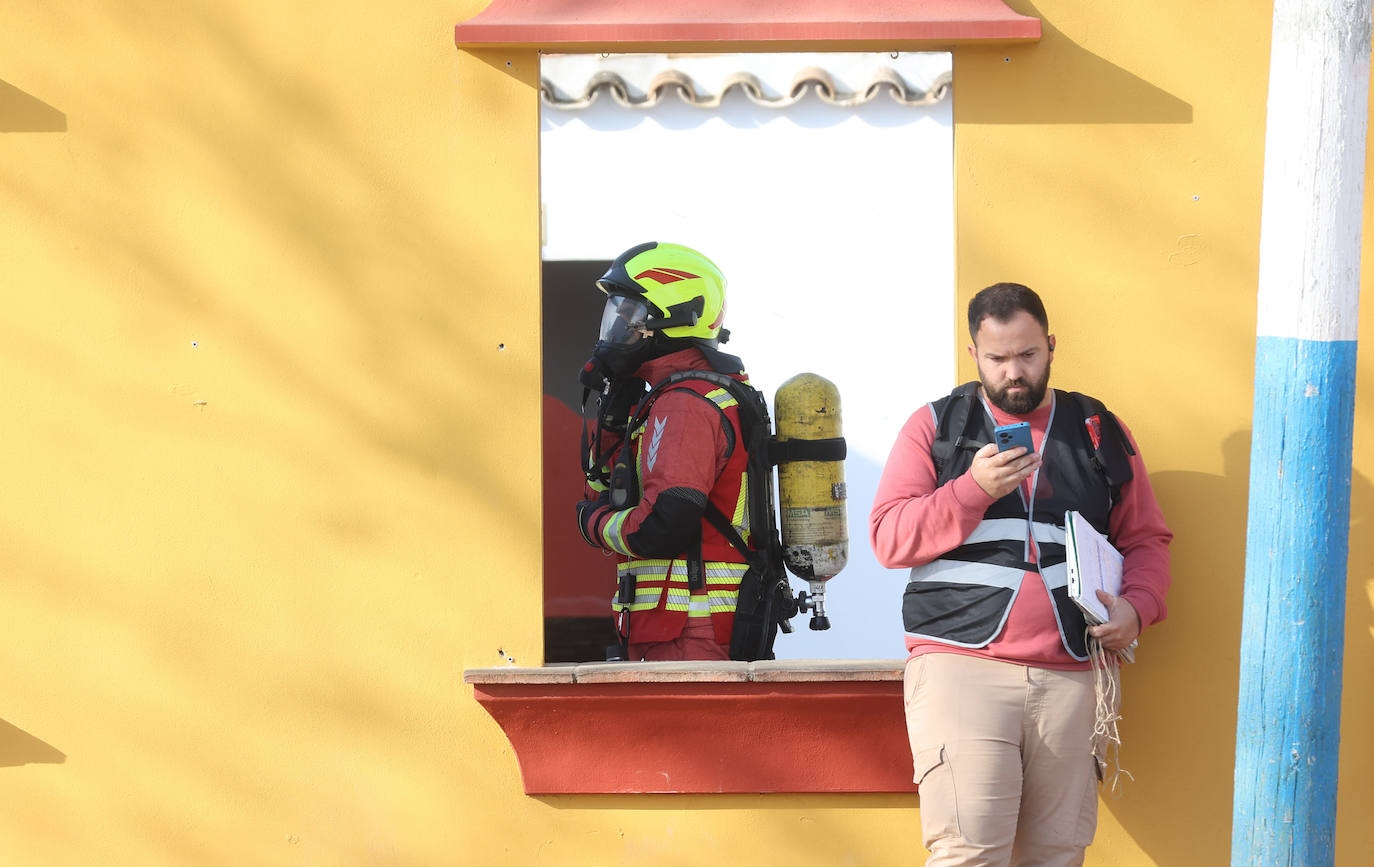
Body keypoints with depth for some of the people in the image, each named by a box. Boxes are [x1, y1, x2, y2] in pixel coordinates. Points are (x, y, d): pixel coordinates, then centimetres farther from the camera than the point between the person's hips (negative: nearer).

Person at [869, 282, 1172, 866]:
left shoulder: (1100, 432, 17)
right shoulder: (934, 428, 11)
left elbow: (1146, 539, 21)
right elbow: (888, 538, 2)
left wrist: (1136, 607, 1)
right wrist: (974, 489, -11)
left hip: (1070, 678, 3)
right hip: (962, 666, -2)